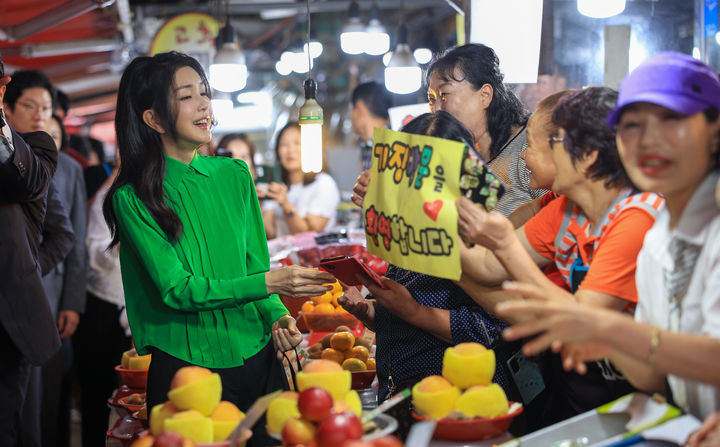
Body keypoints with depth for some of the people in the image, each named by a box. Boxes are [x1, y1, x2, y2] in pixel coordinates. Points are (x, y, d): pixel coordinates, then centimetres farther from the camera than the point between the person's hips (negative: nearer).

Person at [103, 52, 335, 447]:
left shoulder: (234, 174, 6)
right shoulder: (133, 199, -9)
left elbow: (255, 262, 8)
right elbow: (177, 289, -15)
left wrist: (276, 315, -12)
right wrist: (269, 283, -23)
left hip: (257, 357, 4)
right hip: (186, 366, -4)